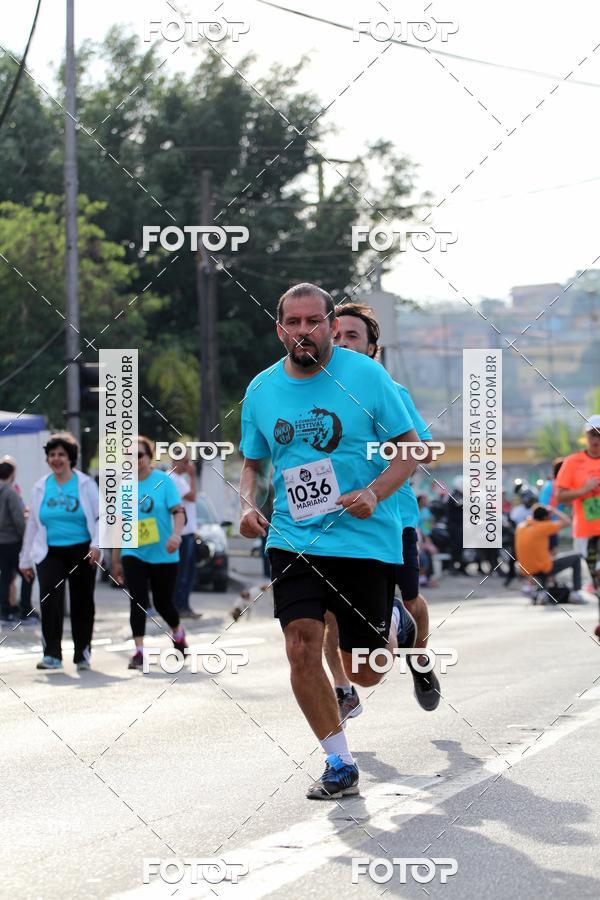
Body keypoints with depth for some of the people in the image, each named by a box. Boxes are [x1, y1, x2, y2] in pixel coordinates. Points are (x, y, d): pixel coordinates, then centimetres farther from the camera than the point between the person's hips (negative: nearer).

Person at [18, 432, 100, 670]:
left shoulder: (85, 485, 1)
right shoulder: (40, 488, 8)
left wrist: (96, 545, -16)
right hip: (50, 553, 1)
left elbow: (99, 518, 0)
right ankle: (52, 655, -15)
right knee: (50, 599, -16)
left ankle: (82, 655, 20)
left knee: (82, 603, 6)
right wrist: (25, 559, 14)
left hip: (81, 552, -1)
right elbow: (32, 524, 14)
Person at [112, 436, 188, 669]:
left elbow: (179, 512, -10)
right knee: (138, 602, -13)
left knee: (162, 604, 9)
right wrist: (116, 560, 13)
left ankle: (178, 632, 39)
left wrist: (176, 534, -30)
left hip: (163, 555, -2)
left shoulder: (163, 481, -4)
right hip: (133, 554, 2)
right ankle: (139, 651, -12)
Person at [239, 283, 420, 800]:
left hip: (366, 538, -2)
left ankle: (390, 626, 42)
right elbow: (252, 462, 18)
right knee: (302, 648, -16)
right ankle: (340, 766, 0)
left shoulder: (366, 376, -7)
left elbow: (411, 449, -3)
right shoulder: (262, 390, 3)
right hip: (294, 539, 2)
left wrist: (375, 493, -20)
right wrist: (248, 504, -3)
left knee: (364, 674, 4)